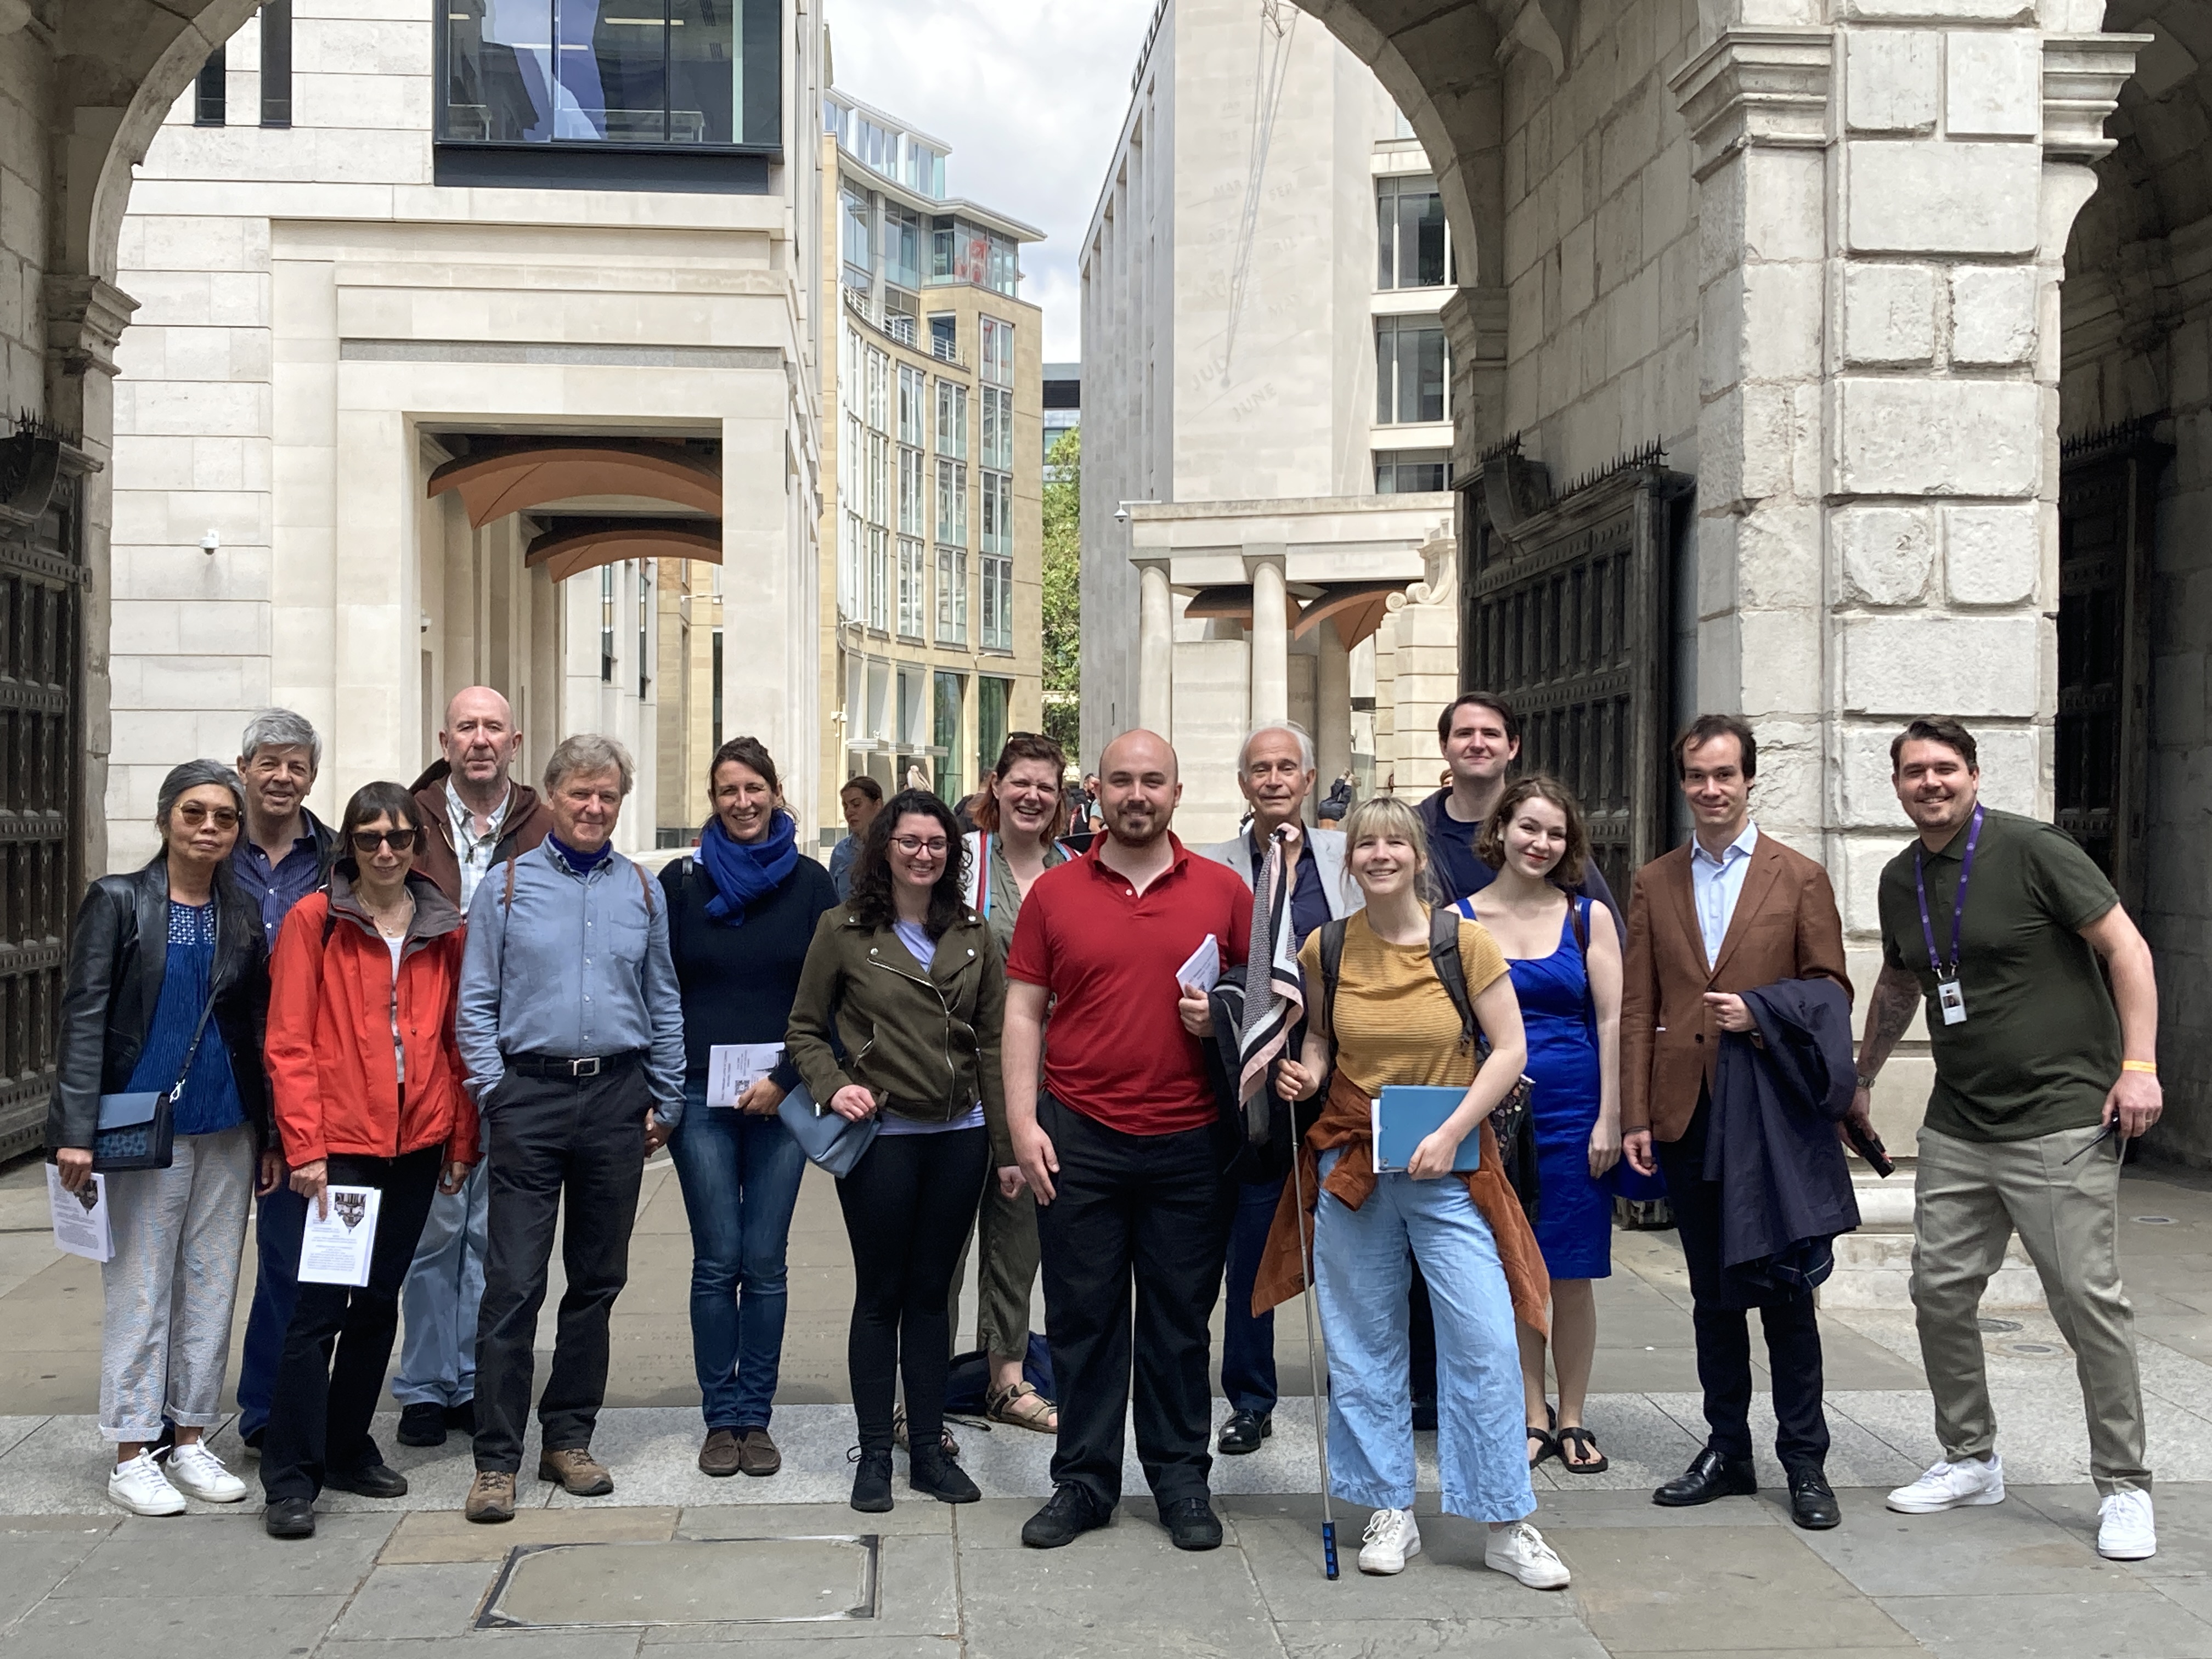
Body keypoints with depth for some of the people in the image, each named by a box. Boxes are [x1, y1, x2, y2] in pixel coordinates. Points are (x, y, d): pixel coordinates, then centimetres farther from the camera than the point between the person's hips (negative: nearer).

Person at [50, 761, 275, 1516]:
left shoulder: (245, 915, 7)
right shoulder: (117, 902, -4)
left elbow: (259, 1029, 10)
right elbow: (83, 1018, -9)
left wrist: (272, 1136, 7)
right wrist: (76, 1129, -16)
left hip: (228, 1132, 4)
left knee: (211, 1289, 10)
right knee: (140, 1292, 2)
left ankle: (193, 1441, 21)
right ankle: (131, 1455, 12)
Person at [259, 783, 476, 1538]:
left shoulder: (445, 930, 9)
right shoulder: (314, 920, -3)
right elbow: (289, 1043, -6)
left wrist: (462, 1139, 9)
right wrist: (304, 1145, -12)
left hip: (417, 1140, 4)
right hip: (340, 1141, -4)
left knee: (379, 1301, 13)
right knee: (320, 1306, -7)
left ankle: (348, 1448, 26)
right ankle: (290, 1477, -1)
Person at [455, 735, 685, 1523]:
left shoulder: (643, 891, 11)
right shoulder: (507, 885, 4)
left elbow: (664, 1004, 14)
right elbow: (475, 1003, 3)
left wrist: (666, 1100, 9)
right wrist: (495, 1092, -5)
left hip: (618, 1098, 3)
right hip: (531, 1094, -3)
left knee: (597, 1279, 9)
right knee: (513, 1283, -6)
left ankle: (569, 1438, 20)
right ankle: (496, 1459, 0)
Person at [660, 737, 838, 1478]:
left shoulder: (810, 883, 4)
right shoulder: (683, 880, 4)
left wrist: (785, 1078, -7)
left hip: (781, 1097, 0)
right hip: (701, 1095, 0)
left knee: (765, 1262, 3)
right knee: (718, 1261, 1)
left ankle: (755, 1417, 13)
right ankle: (720, 1417, 11)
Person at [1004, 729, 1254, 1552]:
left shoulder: (1225, 891, 5)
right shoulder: (1054, 893, 4)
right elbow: (1022, 1011, 4)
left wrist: (1226, 1015, -10)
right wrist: (1023, 1123, -3)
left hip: (1190, 1142, 0)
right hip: (1078, 1140, 0)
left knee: (1181, 1319, 8)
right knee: (1082, 1316, 7)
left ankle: (1181, 1481, 21)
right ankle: (1084, 1482, 19)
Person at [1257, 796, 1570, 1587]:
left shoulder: (1464, 941, -6)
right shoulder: (1325, 949, 1)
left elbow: (1510, 1049, -5)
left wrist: (1450, 1134, -14)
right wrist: (1306, 1071, -5)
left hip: (1449, 1168, -2)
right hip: (1350, 1165, 2)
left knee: (1484, 1340, -6)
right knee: (1364, 1346, 8)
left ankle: (1505, 1526, 6)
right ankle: (1391, 1510, 22)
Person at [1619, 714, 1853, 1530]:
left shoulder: (1801, 878, 3)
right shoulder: (1655, 883, 10)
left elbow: (1831, 990, 3)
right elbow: (1637, 1009, 8)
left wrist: (1760, 1014, -15)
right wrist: (1635, 1116, 1)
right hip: (1686, 1116, 3)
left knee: (1785, 1292, 1)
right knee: (1712, 1294, 11)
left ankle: (1805, 1462, 10)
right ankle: (1727, 1451, 20)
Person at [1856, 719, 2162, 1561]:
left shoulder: (2031, 850, -9)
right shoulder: (1901, 881, 10)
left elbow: (2126, 948, -9)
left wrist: (2139, 1064, -16)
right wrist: (1859, 1080, 31)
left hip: (2061, 1120, -6)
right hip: (1957, 1127, 6)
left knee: (2089, 1300, -6)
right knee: (1940, 1291, 6)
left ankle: (2124, 1489, 6)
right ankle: (1970, 1461, 23)